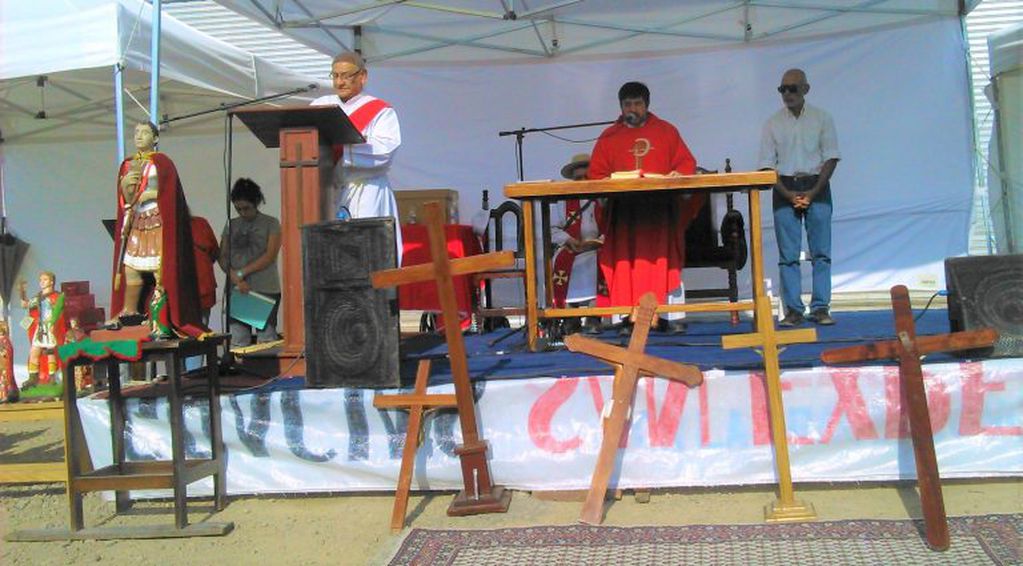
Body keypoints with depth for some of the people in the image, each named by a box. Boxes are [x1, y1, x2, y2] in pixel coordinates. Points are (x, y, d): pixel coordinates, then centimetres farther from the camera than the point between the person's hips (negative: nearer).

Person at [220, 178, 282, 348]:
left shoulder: (270, 223, 4)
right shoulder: (231, 225, 14)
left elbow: (270, 256, -6)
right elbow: (222, 257, 8)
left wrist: (242, 273, -8)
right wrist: (236, 279, -9)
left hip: (266, 291, -3)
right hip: (237, 292, 3)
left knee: (266, 341, -5)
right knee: (237, 342, 0)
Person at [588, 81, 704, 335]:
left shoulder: (666, 131, 14)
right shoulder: (609, 137, 12)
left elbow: (687, 162, 11)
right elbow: (595, 173, 7)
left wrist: (678, 173, -11)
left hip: (661, 209, 0)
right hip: (624, 212, 0)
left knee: (666, 262, -2)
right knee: (626, 264, -4)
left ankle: (674, 317, -1)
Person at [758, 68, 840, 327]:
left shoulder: (822, 118, 5)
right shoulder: (773, 123, 6)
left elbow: (831, 158, 1)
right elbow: (767, 165, 3)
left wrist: (813, 192, -10)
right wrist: (788, 194, -9)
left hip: (816, 187, 0)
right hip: (785, 189, 1)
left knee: (821, 252, -1)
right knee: (788, 254, -2)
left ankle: (820, 307, 3)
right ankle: (793, 310, 2)